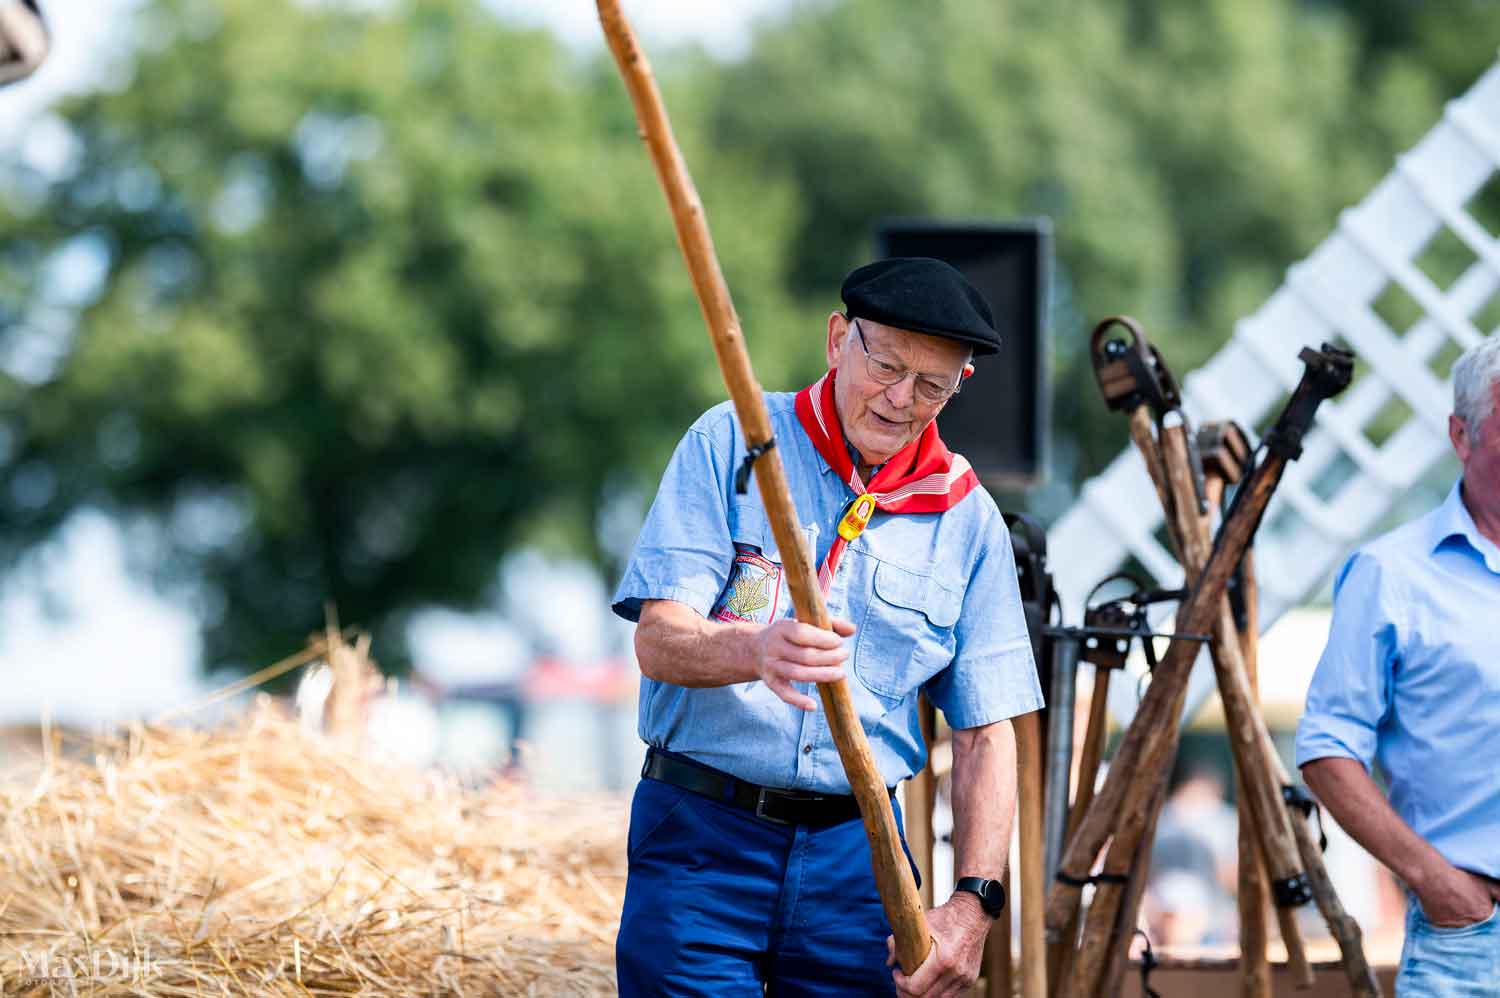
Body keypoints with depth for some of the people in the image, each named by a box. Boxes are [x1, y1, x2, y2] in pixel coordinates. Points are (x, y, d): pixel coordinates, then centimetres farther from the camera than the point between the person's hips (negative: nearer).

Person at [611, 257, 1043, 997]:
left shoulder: (965, 518, 6)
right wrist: (756, 651, -35)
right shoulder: (731, 443, -2)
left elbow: (984, 732, 5)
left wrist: (973, 902, -9)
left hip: (857, 849, 3)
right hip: (702, 835, -3)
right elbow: (657, 640, -12)